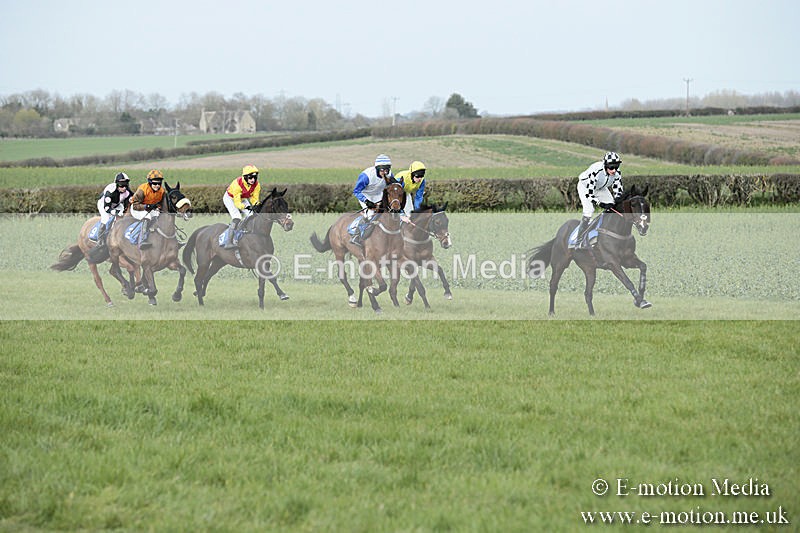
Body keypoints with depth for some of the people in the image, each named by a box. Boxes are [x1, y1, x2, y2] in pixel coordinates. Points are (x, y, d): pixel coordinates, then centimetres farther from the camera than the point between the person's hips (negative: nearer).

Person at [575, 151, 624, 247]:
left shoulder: (617, 173, -23)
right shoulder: (595, 172, -41)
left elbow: (618, 190, -14)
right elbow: (589, 193, -39)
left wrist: (617, 202, -33)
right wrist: (600, 203, -48)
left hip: (600, 188, 6)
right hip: (585, 186, -6)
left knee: (612, 208, -5)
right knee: (589, 210, -21)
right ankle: (579, 241, -14)